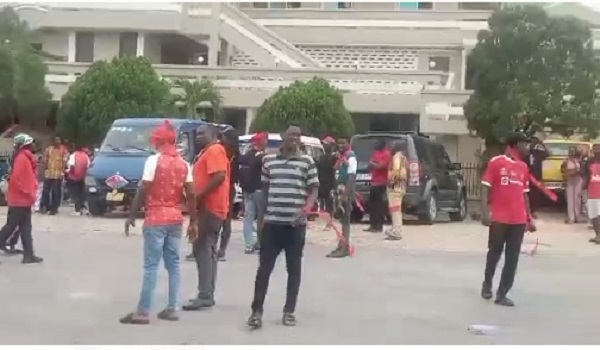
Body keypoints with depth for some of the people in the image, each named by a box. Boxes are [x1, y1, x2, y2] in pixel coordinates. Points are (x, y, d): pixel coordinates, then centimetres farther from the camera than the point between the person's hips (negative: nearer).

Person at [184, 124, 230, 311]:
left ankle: (205, 296, -13)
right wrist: (199, 195, 11)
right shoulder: (208, 151, 21)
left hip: (210, 207, -11)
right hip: (211, 207, 11)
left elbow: (220, 176, -23)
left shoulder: (214, 150, -11)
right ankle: (208, 294, 16)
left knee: (201, 249, -12)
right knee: (208, 250, 12)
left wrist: (199, 194, -21)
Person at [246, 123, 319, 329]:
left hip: (296, 224, -1)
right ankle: (257, 311, 5)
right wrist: (261, 216, 14)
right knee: (264, 267, 0)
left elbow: (314, 189, 1)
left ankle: (289, 311, 16)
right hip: (272, 222, 1)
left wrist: (306, 209, -17)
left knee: (294, 268, 7)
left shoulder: (307, 161, 1)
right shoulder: (269, 160, 7)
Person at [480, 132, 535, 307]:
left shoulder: (523, 167, 13)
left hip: (518, 220, 5)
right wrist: (485, 212, -15)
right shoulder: (496, 162, -4)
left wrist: (529, 218, 17)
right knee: (494, 253, 9)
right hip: (499, 218, -5)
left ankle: (502, 294, 7)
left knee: (512, 258, 2)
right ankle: (487, 284, 32)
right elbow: (485, 188, -6)